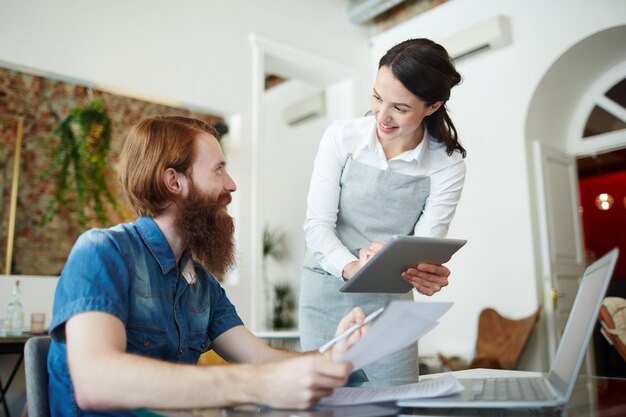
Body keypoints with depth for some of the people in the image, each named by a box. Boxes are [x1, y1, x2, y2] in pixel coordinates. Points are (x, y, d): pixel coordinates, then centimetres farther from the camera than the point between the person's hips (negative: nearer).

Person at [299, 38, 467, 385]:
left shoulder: (447, 166, -7)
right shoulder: (341, 137, -7)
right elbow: (317, 224, -11)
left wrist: (425, 274, -32)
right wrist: (352, 268, -30)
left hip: (389, 304, 1)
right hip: (327, 295, 0)